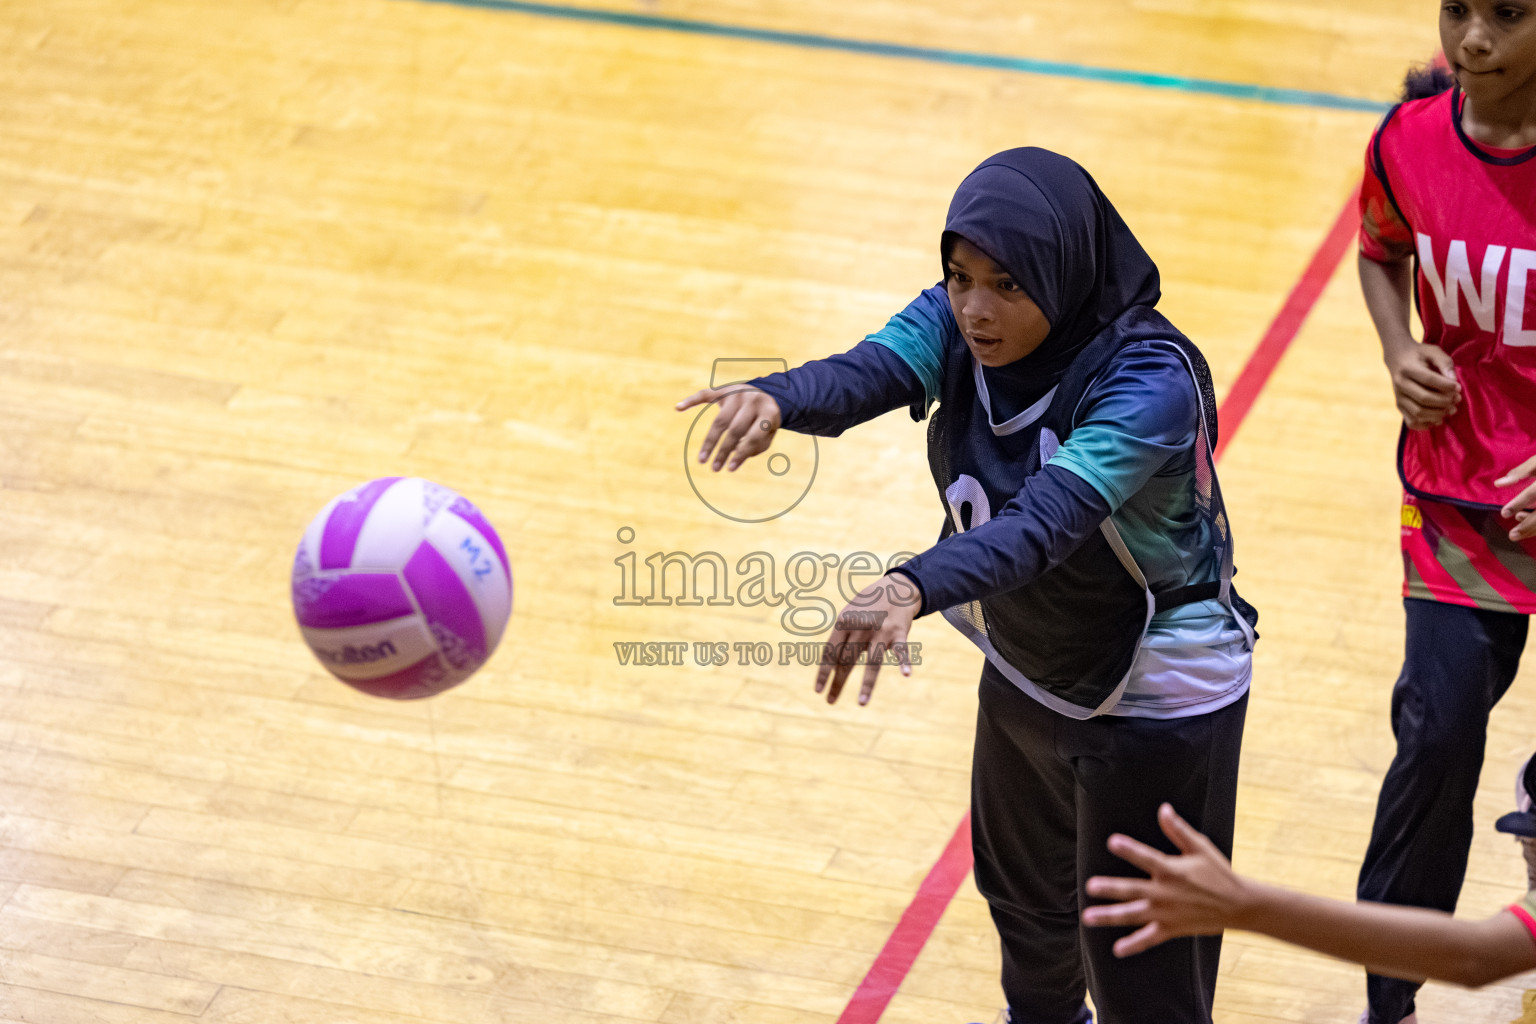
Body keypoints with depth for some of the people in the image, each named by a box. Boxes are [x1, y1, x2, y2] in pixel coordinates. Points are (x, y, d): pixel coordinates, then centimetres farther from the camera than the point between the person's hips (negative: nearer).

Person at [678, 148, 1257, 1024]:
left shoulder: (1151, 379, -33)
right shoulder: (957, 324, -14)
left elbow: (1049, 520, -47)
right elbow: (867, 371, -32)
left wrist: (914, 588, -64)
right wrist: (775, 399, -56)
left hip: (1155, 696, -7)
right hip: (1025, 670, 7)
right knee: (1021, 886, 31)